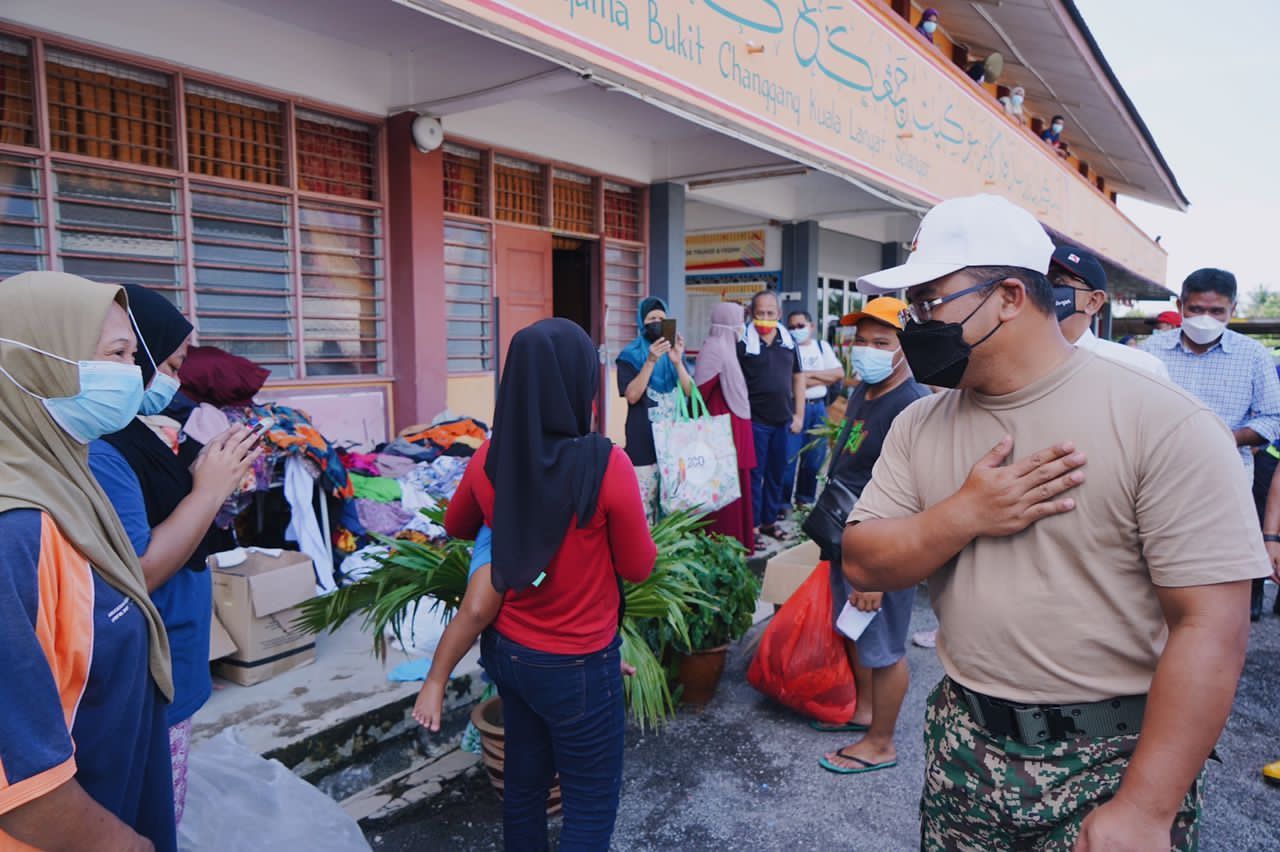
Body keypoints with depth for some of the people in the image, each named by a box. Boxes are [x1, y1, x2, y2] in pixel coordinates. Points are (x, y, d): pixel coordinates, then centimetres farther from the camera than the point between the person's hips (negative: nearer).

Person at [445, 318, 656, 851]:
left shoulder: (490, 458, -10)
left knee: (524, 782, 24)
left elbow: (456, 528, 10)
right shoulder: (605, 465, -25)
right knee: (591, 804, 14)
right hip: (577, 665, -5)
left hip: (508, 650, 5)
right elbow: (639, 568, -11)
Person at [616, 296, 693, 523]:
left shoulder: (674, 351, 11)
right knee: (643, 504, -7)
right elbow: (632, 396, -13)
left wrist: (677, 362, -16)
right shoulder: (630, 356, -1)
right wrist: (651, 361, -22)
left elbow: (690, 392, 0)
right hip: (643, 441, -4)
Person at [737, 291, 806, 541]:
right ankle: (752, 525, 10)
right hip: (754, 420, -5)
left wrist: (799, 415, 8)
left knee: (777, 474, 13)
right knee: (754, 474, 1)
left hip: (783, 420, 5)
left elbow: (798, 378, 12)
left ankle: (770, 520, 26)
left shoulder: (788, 341, 7)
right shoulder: (742, 342, -7)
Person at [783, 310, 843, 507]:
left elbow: (839, 373, 3)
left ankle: (805, 499, 23)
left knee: (815, 457, 9)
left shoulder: (823, 346, 13)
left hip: (819, 407, 5)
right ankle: (782, 502, 3)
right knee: (788, 457, -7)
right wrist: (824, 378, -6)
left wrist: (810, 374, -7)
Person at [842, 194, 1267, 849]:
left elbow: (1211, 628, -17)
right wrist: (964, 515, -19)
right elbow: (862, 566, -2)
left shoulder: (1163, 424, -15)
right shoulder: (920, 425, 0)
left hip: (1116, 763, -4)